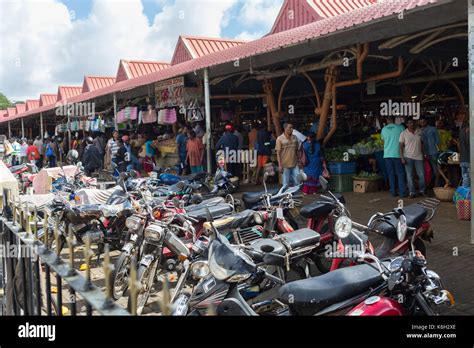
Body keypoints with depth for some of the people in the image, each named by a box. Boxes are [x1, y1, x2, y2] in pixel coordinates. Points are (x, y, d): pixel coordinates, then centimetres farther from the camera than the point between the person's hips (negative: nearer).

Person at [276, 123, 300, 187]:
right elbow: (278, 153, -6)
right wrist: (280, 165, -11)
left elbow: (297, 151, 14)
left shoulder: (295, 138, 7)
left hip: (295, 164, 4)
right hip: (285, 165, -4)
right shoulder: (280, 139, -6)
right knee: (286, 184, 5)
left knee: (297, 182, 4)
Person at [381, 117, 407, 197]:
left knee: (391, 174, 9)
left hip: (387, 154, 3)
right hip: (397, 154, -2)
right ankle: (402, 193, 1)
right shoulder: (400, 127, -4)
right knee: (400, 173, 3)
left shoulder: (384, 129, 4)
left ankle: (393, 192, 10)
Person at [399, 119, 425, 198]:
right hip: (408, 157, -2)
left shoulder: (419, 132, 6)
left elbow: (422, 144, 14)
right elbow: (401, 146, -3)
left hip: (419, 157, 2)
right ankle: (412, 192, 7)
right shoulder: (403, 133, -2)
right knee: (410, 176, 1)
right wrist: (402, 158, -10)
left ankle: (422, 190, 18)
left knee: (421, 175, 2)